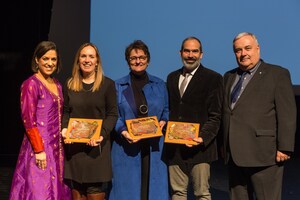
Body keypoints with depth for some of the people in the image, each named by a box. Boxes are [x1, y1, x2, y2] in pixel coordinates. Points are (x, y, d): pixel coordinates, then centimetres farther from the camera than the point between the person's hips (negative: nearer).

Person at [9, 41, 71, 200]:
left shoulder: (57, 85, 13)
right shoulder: (31, 84, -10)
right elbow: (28, 120, -15)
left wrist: (64, 134, 10)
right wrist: (39, 150, -18)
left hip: (56, 147, 7)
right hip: (39, 147, -7)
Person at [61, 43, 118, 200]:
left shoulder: (107, 84, 1)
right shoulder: (70, 84, 10)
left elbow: (112, 114, -1)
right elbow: (65, 112, 14)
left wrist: (102, 134, -16)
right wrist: (64, 129, -6)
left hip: (97, 146, -3)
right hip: (74, 145, 3)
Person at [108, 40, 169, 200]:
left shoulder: (159, 85, 11)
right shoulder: (118, 86, 5)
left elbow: (166, 111, 15)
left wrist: (163, 122, -6)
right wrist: (123, 131, -16)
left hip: (153, 146, 1)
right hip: (126, 147, -1)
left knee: (154, 187, 3)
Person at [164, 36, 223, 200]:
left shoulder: (213, 78, -1)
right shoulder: (172, 77, 16)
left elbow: (215, 116, -6)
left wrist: (203, 137, -19)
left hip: (200, 146, -5)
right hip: (174, 147, 5)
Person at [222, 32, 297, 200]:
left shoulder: (278, 74, 0)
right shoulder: (229, 76, 18)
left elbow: (287, 115, -7)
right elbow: (225, 112, 16)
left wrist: (284, 148, -13)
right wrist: (225, 147, 11)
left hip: (263, 154, -5)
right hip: (234, 155, 6)